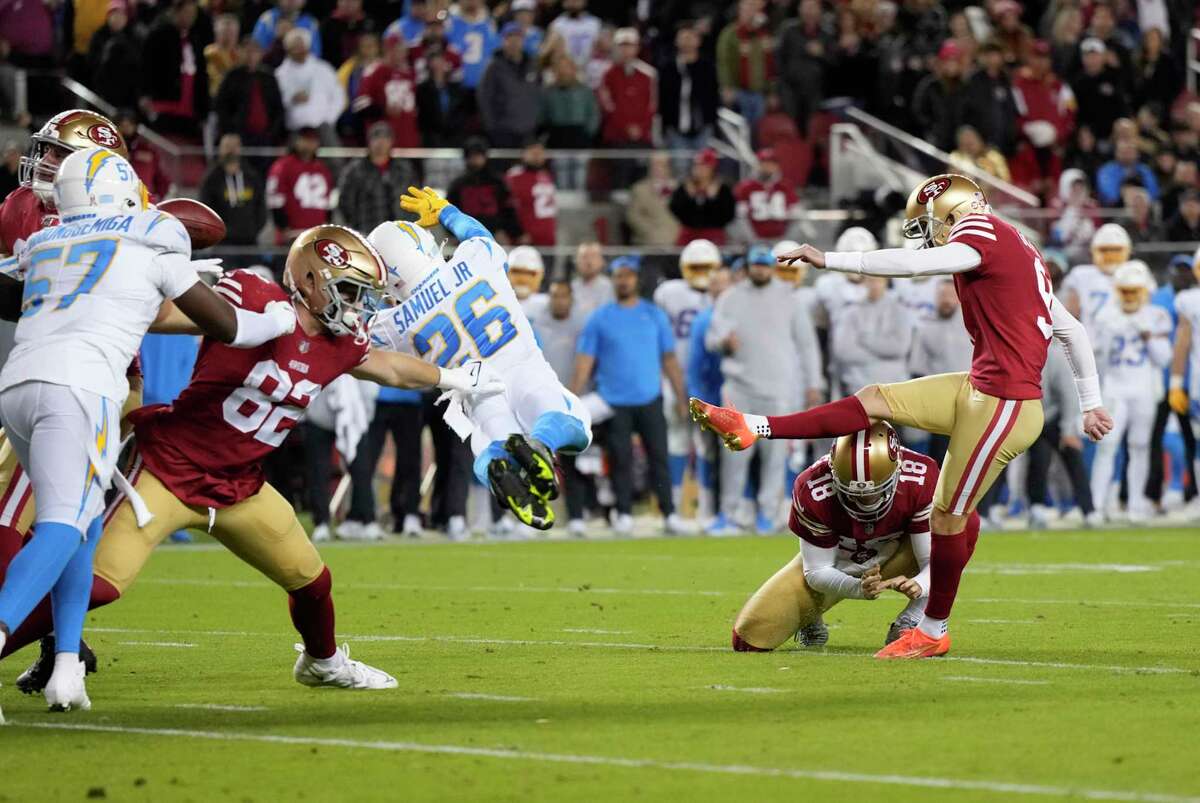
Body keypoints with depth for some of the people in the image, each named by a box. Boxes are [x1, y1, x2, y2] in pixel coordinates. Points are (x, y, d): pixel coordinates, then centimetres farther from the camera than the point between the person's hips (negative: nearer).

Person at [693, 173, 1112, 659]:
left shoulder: (983, 235, -10)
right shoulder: (1016, 252, 17)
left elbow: (908, 264, -21)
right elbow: (1072, 331, 20)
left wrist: (827, 260, -16)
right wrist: (1090, 404, 25)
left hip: (1004, 407, -9)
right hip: (981, 389, 9)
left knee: (948, 514, 1)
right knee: (875, 401, 5)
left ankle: (933, 632, 13)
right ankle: (755, 429, 3)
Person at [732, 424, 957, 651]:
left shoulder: (921, 481, -31)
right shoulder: (813, 493, -32)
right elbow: (817, 571, -22)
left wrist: (919, 585, -50)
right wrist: (858, 587, -44)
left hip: (895, 556, 0)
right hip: (833, 566, 0)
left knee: (966, 522, -32)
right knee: (750, 636, -16)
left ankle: (912, 620, -15)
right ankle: (809, 616, 19)